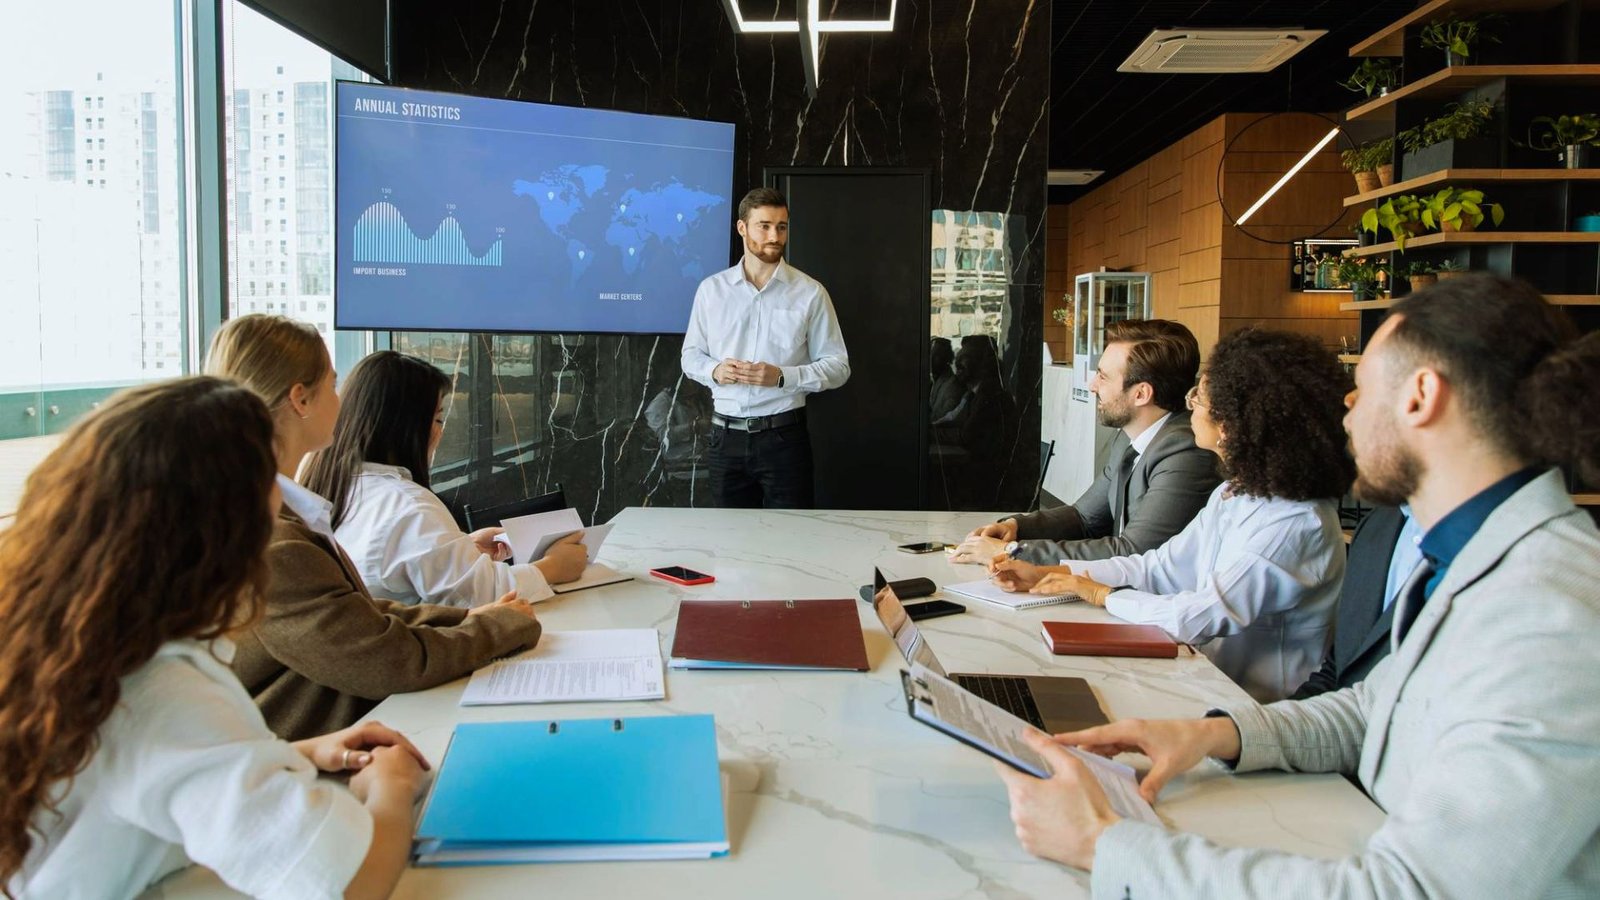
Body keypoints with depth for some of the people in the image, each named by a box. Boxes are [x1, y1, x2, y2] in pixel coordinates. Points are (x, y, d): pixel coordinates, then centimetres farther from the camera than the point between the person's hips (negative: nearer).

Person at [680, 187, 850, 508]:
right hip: (726, 437, 2)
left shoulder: (810, 293, -2)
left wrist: (782, 376, -16)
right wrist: (715, 370, -9)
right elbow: (691, 355, 13)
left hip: (784, 437, -2)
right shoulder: (711, 289, 5)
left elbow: (837, 365, -1)